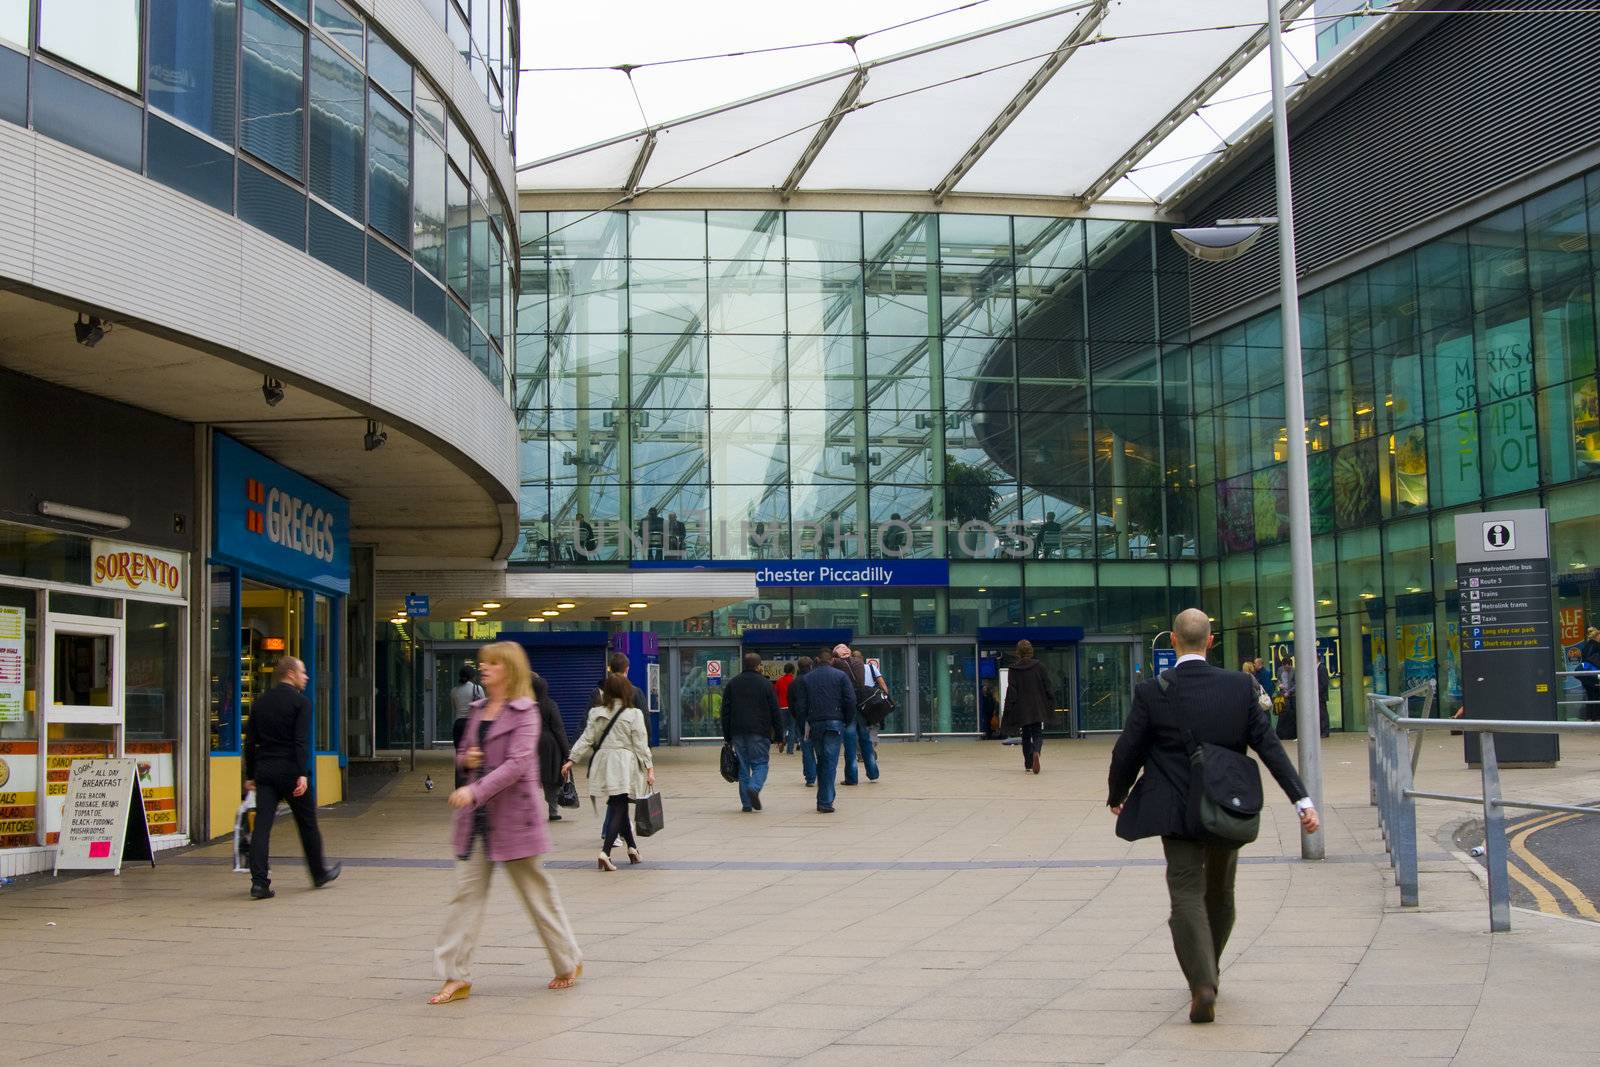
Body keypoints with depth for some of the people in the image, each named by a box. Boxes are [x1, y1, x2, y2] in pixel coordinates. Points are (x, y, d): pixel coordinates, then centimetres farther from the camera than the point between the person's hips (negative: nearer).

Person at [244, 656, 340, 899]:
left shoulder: (260, 702, 13)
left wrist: (250, 775, 18)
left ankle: (259, 881, -11)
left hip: (265, 771, 5)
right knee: (307, 824, 11)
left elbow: (250, 741, 14)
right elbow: (302, 741, -16)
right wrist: (303, 774, -20)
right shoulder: (300, 702, -6)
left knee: (261, 825, -2)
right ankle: (319, 873, 25)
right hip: (290, 770, -5)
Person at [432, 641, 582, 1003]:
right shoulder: (478, 709, 12)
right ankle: (457, 977, 2)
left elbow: (518, 762, -20)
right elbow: (463, 752, 23)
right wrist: (466, 758, -2)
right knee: (467, 891, 1)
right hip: (477, 814, 7)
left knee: (535, 890, 5)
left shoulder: (525, 712, -10)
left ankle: (569, 962, 22)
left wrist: (475, 790, -29)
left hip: (512, 814, -7)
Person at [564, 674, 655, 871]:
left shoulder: (596, 713, 4)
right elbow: (641, 744, -5)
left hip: (603, 763, 4)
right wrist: (649, 768, -1)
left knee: (619, 807, 16)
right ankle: (605, 852, -17)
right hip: (624, 765, -4)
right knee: (619, 809, -4)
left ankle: (632, 848, 26)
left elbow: (586, 740, 3)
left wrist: (571, 760, 9)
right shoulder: (634, 714, -5)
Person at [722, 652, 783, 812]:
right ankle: (754, 787, -23)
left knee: (743, 767, 8)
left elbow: (725, 712, 10)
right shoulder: (765, 684, 1)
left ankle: (746, 803, 5)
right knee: (760, 764, 4)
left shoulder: (732, 684, 10)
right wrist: (779, 736, 3)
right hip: (759, 733, -3)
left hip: (737, 733, 3)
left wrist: (727, 737, 13)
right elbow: (775, 712, -1)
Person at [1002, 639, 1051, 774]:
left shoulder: (1014, 669, -5)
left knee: (1026, 736, 13)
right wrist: (1051, 703, 8)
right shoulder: (1039, 666, -2)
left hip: (1022, 709, 0)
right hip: (1038, 708, 0)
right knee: (1037, 733, 5)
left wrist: (1009, 710, -2)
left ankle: (1028, 764, 13)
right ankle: (1035, 752, -26)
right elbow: (1047, 687, 0)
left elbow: (1011, 691, -6)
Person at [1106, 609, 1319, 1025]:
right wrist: (1302, 799, -6)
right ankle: (1206, 973, 35)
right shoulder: (1239, 687, -4)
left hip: (1177, 812, -3)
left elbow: (1127, 752, -4)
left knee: (1187, 895, -1)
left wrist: (1117, 797, 14)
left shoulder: (1152, 692, -10)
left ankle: (1203, 983, -19)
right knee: (1219, 894, 20)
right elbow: (1269, 745, -7)